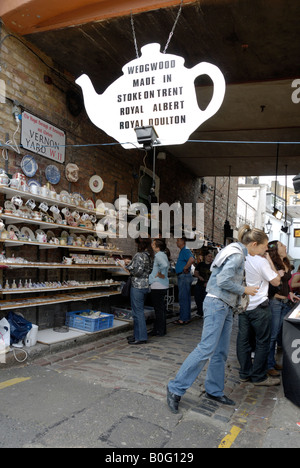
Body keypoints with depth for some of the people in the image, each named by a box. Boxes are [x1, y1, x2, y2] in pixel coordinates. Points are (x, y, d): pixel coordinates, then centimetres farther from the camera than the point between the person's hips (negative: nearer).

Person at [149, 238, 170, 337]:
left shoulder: (159, 255, -17)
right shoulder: (163, 254, 13)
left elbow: (164, 265, -35)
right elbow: (168, 265, 26)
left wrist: (161, 274, -22)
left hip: (158, 287, -10)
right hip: (162, 286, 10)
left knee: (159, 308, -1)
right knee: (160, 307, 17)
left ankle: (160, 331, 9)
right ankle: (158, 329, 28)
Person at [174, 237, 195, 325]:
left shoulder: (185, 250, -14)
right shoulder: (183, 251, 18)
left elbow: (192, 259, -32)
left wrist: (185, 268, -22)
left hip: (184, 276, -11)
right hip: (183, 277, 11)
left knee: (183, 298, -7)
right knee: (186, 298, 14)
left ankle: (183, 319, -2)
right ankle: (187, 317, 22)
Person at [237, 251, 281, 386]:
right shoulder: (262, 261, -18)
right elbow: (276, 282, -8)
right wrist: (269, 259, -5)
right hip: (258, 307, -6)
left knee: (243, 340, 11)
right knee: (262, 342, 7)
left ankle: (245, 373, 23)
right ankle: (259, 376, 15)